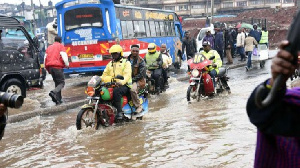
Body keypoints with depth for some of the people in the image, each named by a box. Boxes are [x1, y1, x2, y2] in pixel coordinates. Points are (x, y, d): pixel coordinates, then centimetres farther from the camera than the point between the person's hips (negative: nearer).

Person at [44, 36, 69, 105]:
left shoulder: (49, 47, 21)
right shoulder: (61, 46, 3)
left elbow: (45, 58, 20)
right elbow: (64, 56, -9)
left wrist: (47, 68, 28)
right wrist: (67, 65, 5)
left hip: (50, 67, 6)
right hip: (58, 67, -6)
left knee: (57, 83, 15)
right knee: (62, 83, -3)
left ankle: (58, 99, 10)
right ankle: (54, 92, -31)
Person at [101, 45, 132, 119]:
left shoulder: (126, 62, 4)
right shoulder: (110, 64, 24)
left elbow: (127, 75, -12)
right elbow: (105, 75, 20)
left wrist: (121, 81, -32)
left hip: (124, 85, -5)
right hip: (112, 85, 6)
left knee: (116, 91, -37)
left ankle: (120, 112, -34)